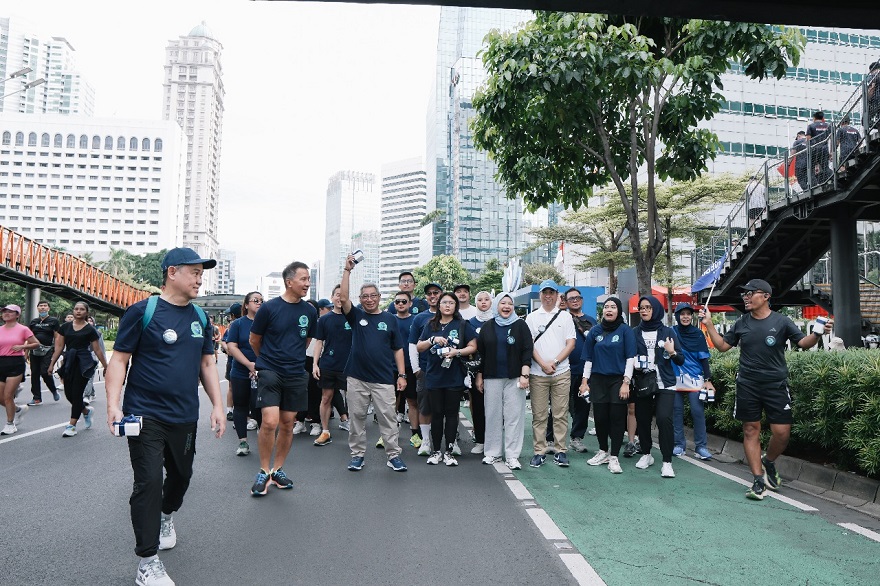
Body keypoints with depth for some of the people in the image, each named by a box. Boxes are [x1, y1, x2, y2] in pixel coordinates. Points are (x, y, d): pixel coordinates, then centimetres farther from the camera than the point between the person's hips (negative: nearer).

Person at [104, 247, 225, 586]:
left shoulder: (200, 317, 8)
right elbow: (119, 360, -8)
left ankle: (166, 515, 49)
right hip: (145, 415, -5)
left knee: (181, 474, 19)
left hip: (185, 418, 6)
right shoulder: (142, 312, -9)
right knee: (149, 482, -7)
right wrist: (113, 405, -17)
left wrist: (217, 405, 6)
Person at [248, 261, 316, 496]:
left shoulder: (310, 311, 2)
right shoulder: (269, 308, -9)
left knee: (287, 424, 10)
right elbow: (254, 340, 5)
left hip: (296, 375, 4)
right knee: (270, 422, -14)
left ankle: (277, 469, 26)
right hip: (270, 372, -4)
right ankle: (264, 472, 5)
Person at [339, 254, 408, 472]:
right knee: (357, 417, 9)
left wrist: (402, 374, 2)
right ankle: (357, 454, 21)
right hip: (356, 378, 1)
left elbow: (398, 349, 8)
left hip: (383, 379, -1)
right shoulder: (356, 316, 6)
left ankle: (393, 455, 10)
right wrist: (347, 270, -15)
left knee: (388, 418, 1)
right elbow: (343, 298, -12)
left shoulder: (389, 319, 6)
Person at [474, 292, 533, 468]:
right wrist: (479, 376, 7)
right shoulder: (487, 327, 10)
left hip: (514, 378, -2)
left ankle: (512, 455, 3)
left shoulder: (520, 325, 4)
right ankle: (492, 452, 16)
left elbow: (527, 351, -1)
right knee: (493, 415, 6)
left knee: (514, 416, -3)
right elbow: (480, 353, 11)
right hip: (492, 378, 2)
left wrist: (524, 375, -10)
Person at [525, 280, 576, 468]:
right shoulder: (532, 317, 7)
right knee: (539, 415, 3)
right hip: (537, 373, 0)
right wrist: (543, 364, -9)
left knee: (561, 414, 3)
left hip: (561, 373, 0)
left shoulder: (565, 317, 9)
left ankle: (560, 451, 11)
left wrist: (554, 362, -9)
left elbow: (571, 343, 3)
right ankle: (539, 451, 10)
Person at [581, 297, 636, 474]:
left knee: (617, 418, -1)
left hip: (618, 380, -3)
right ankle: (603, 451, 23)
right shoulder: (595, 331, 8)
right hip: (598, 380, 3)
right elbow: (588, 358, 10)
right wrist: (585, 381, 5)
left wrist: (626, 382, -11)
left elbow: (630, 358, -5)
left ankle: (614, 457, 8)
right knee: (600, 417, 6)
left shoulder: (626, 330, -1)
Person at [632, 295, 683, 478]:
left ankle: (667, 462, -7)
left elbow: (681, 361, 5)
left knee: (664, 418, -15)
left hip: (665, 384, -2)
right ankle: (646, 454, 27)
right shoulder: (634, 332, 5)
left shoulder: (667, 332, 4)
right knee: (642, 419, 5)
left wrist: (672, 352, -14)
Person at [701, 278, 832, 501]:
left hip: (776, 385, -2)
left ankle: (769, 463, 26)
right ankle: (758, 480, 12)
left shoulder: (781, 321, -3)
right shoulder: (741, 323, 6)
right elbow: (722, 345, 12)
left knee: (782, 432, -5)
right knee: (751, 430, 3)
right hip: (747, 386, 2)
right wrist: (709, 324, 5)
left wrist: (817, 333, -23)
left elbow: (803, 343, -4)